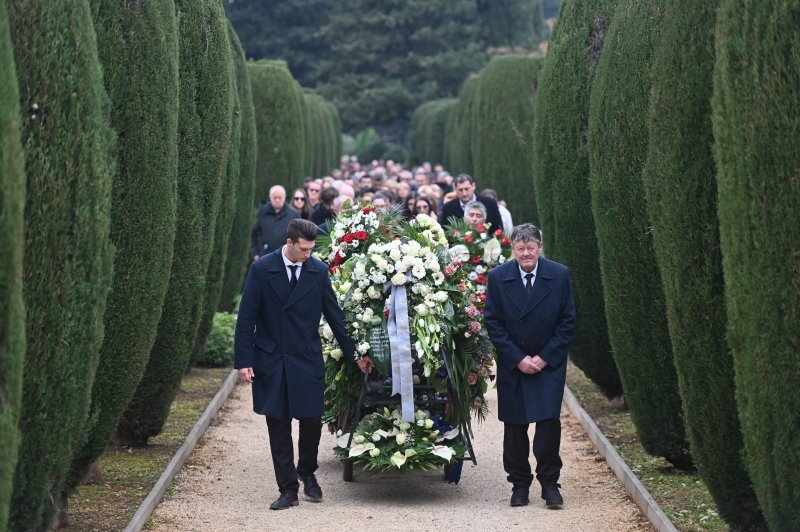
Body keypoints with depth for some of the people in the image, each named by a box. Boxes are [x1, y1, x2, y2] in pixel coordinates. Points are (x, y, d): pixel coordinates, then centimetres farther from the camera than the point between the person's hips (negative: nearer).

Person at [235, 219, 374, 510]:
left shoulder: (319, 271, -1)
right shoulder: (261, 270, -6)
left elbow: (334, 315, 7)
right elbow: (246, 318, -4)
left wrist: (355, 354, 9)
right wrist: (243, 361, -8)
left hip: (307, 360, 1)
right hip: (270, 360, -1)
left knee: (312, 421, -2)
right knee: (278, 427, 3)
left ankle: (307, 472, 26)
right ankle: (288, 489, 12)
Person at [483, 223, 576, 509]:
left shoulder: (559, 275, -5)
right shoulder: (498, 277, -5)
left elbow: (567, 322, -2)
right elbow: (493, 323, -3)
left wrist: (544, 358, -9)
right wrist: (518, 359, -10)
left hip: (549, 363, -1)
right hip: (512, 365, 1)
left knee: (549, 421, -10)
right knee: (514, 426, 5)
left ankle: (549, 483, 1)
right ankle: (520, 484, 15)